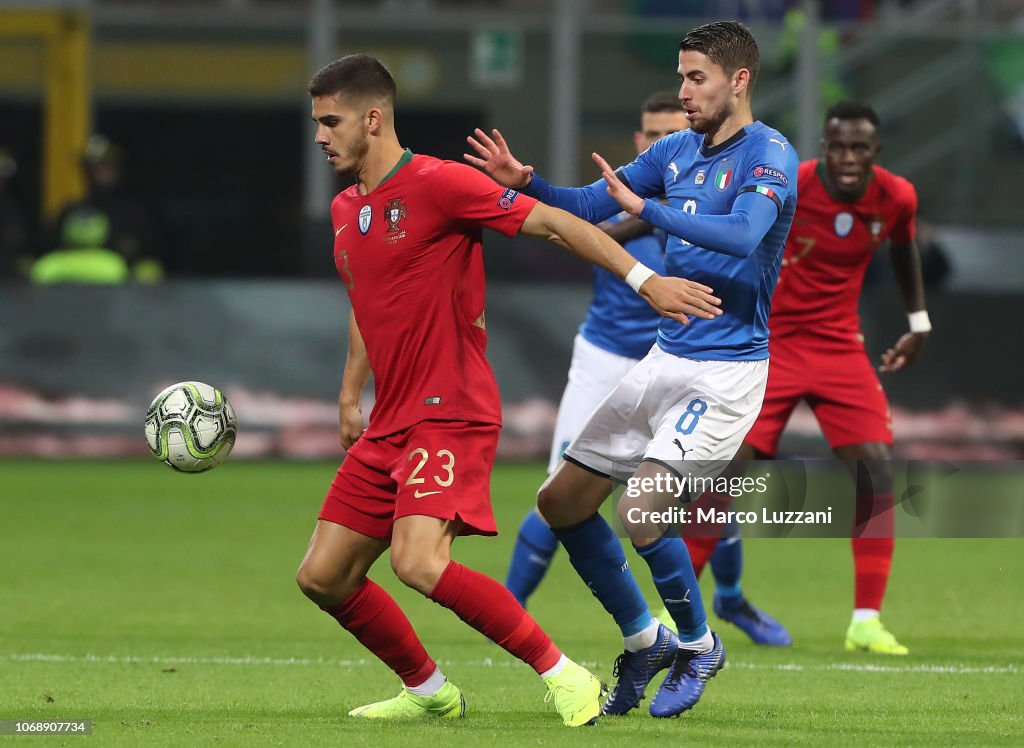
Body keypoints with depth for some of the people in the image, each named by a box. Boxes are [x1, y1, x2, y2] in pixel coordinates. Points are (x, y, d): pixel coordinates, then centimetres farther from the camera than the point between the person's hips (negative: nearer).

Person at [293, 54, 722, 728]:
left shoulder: (437, 184, -12)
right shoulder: (345, 211, 14)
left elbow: (553, 223, -14)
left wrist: (644, 280, -22)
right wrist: (351, 394, 25)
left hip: (450, 415, -9)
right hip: (389, 423, 9)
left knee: (419, 564, -27)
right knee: (323, 576, 5)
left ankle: (562, 674, -14)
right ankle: (428, 690, 23)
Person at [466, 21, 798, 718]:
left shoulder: (769, 155, -13)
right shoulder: (676, 149, 10)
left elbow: (744, 234, -31)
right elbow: (588, 206, 11)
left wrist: (646, 207, -29)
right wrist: (527, 183, -7)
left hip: (728, 369, -8)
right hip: (666, 359, 8)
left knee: (643, 511, -22)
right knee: (562, 501, 8)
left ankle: (698, 643, 4)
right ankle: (644, 641, 23)